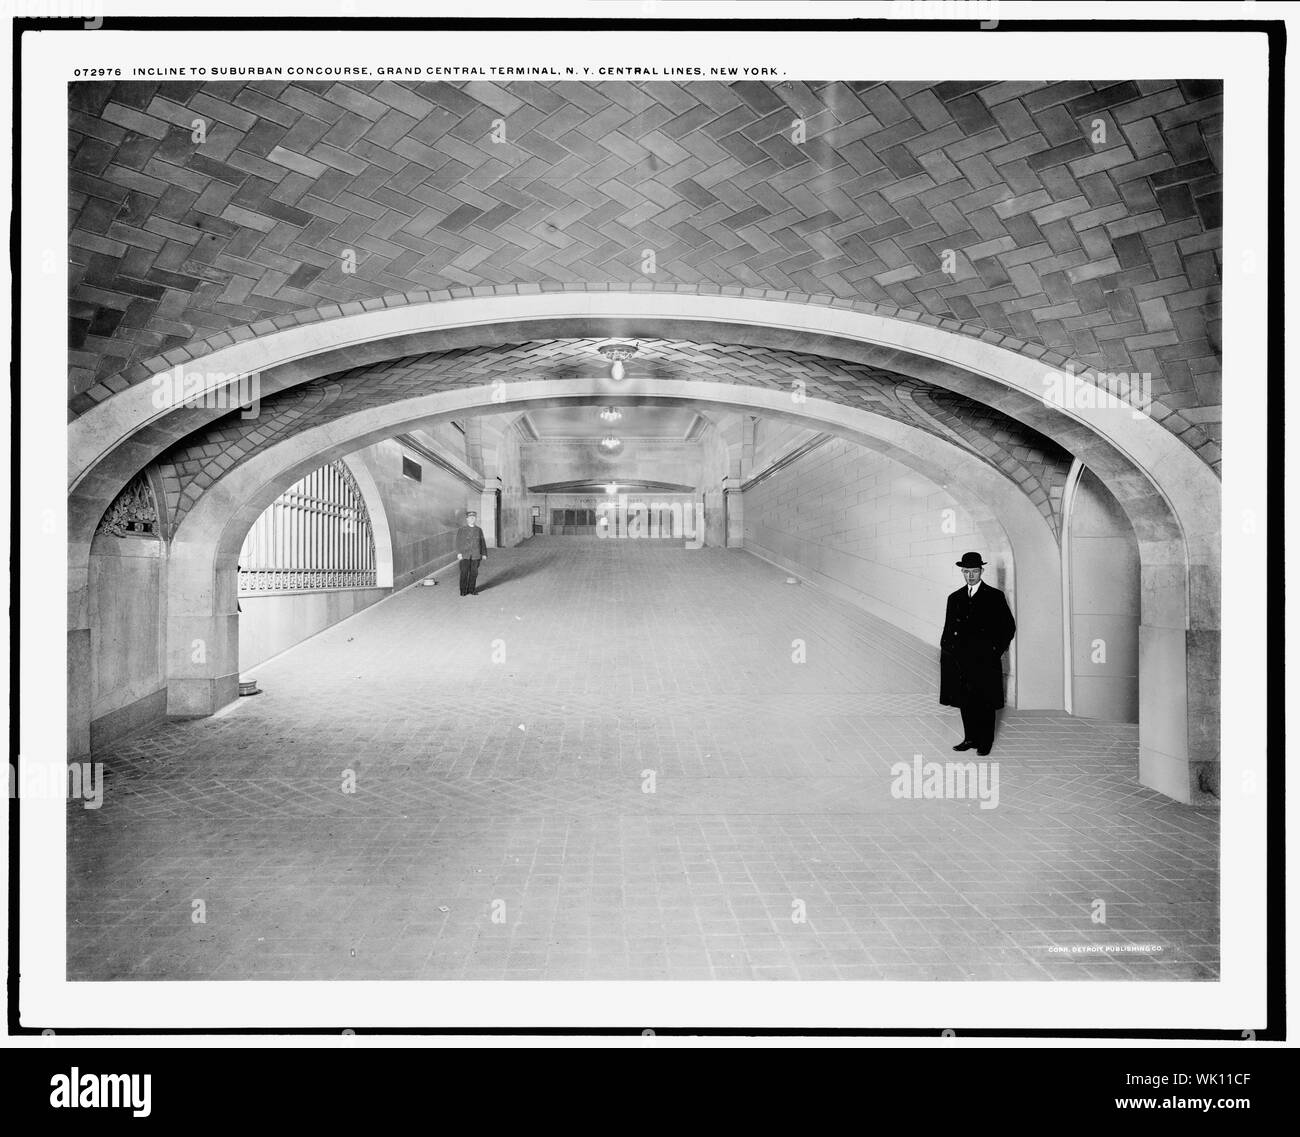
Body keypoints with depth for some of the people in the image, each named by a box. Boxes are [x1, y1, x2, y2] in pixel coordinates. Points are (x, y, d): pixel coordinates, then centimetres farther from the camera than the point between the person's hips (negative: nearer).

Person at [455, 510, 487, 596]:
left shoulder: (479, 530, 11)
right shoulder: (461, 529, 2)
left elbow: (482, 542, 12)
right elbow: (458, 542, -3)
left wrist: (484, 554, 7)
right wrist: (459, 553, -12)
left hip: (475, 555, 3)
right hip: (465, 555, -3)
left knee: (474, 573, 3)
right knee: (464, 572, -6)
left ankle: (471, 590, 12)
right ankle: (463, 591, 0)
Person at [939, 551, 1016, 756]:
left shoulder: (994, 597, 0)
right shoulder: (955, 598, 12)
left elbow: (1009, 626, 3)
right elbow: (948, 629, 15)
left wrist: (997, 650, -2)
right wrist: (946, 648, 4)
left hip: (985, 661, -4)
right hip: (960, 660, 4)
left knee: (985, 703, 1)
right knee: (965, 702, 7)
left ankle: (985, 742, 11)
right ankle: (970, 739, 18)